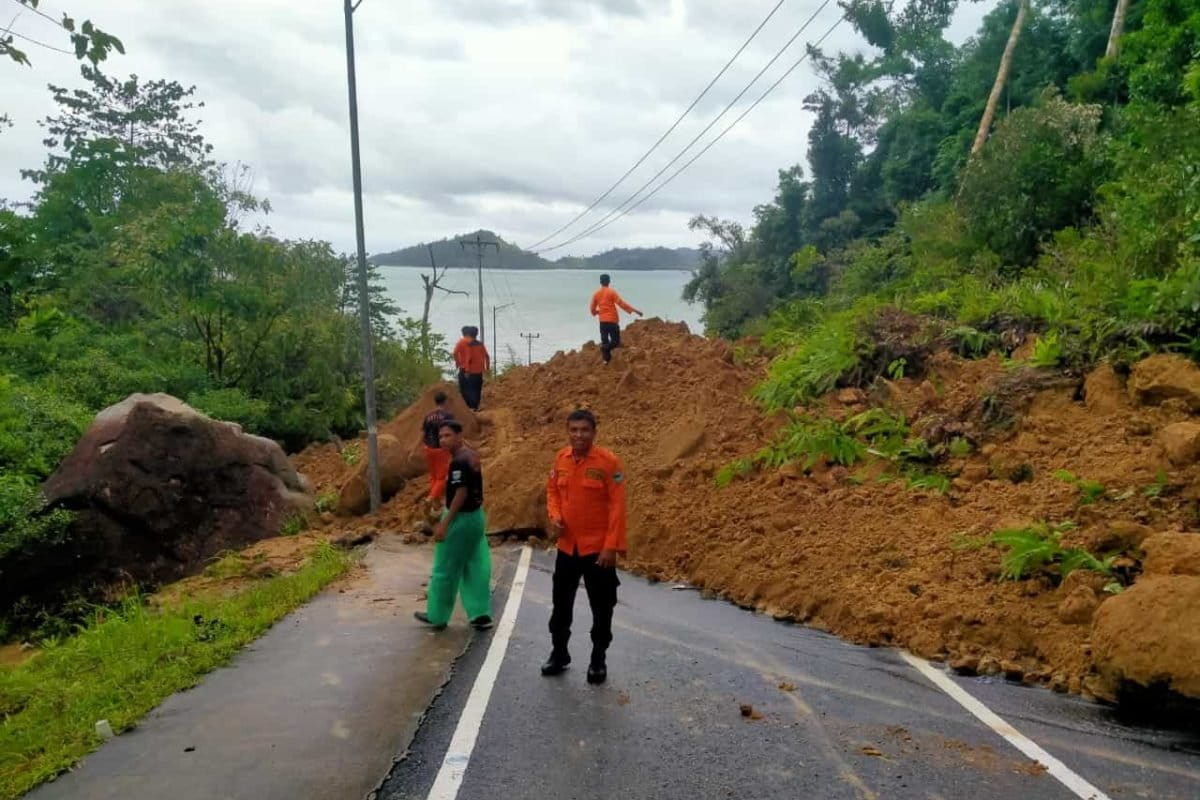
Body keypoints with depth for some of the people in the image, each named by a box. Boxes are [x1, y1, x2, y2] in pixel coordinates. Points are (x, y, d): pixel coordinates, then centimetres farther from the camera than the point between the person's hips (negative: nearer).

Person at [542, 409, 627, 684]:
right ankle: (558, 654, 34)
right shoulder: (561, 458, 1)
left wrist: (612, 546, -18)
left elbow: (617, 505, -15)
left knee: (601, 608, 8)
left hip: (598, 548, -5)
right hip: (567, 546, 5)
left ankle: (598, 660, 24)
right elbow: (552, 490, 14)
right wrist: (554, 516, -5)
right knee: (561, 604, 16)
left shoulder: (609, 461, -14)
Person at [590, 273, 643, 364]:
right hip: (612, 320, -4)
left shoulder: (596, 294, 8)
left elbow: (593, 309, 15)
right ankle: (606, 347, -26)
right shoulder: (612, 292, -6)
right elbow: (621, 303, -12)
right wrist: (634, 310, -11)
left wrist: (596, 312, 40)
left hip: (602, 321, 4)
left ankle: (606, 359, 8)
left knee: (605, 341, 12)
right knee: (616, 341, 2)